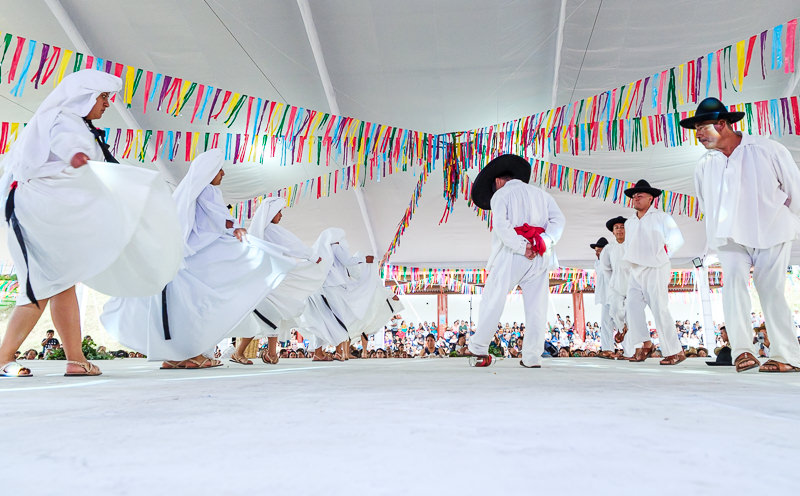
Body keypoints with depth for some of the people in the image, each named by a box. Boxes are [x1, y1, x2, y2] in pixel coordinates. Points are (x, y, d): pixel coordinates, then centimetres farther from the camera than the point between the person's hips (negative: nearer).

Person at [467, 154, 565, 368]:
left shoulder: (500, 195, 5)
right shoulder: (541, 194, 20)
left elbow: (501, 226, -13)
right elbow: (558, 219, 6)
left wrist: (522, 248, -14)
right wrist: (545, 242, -5)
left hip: (511, 257, -4)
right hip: (539, 259, 4)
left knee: (492, 302, 5)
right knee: (536, 308, 6)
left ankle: (478, 350, 12)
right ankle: (532, 357, 6)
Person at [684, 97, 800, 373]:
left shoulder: (767, 149, -4)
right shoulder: (704, 165, 6)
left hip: (772, 233, -2)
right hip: (731, 238, 2)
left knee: (771, 289, -3)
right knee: (733, 281, -18)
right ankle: (742, 350, -20)